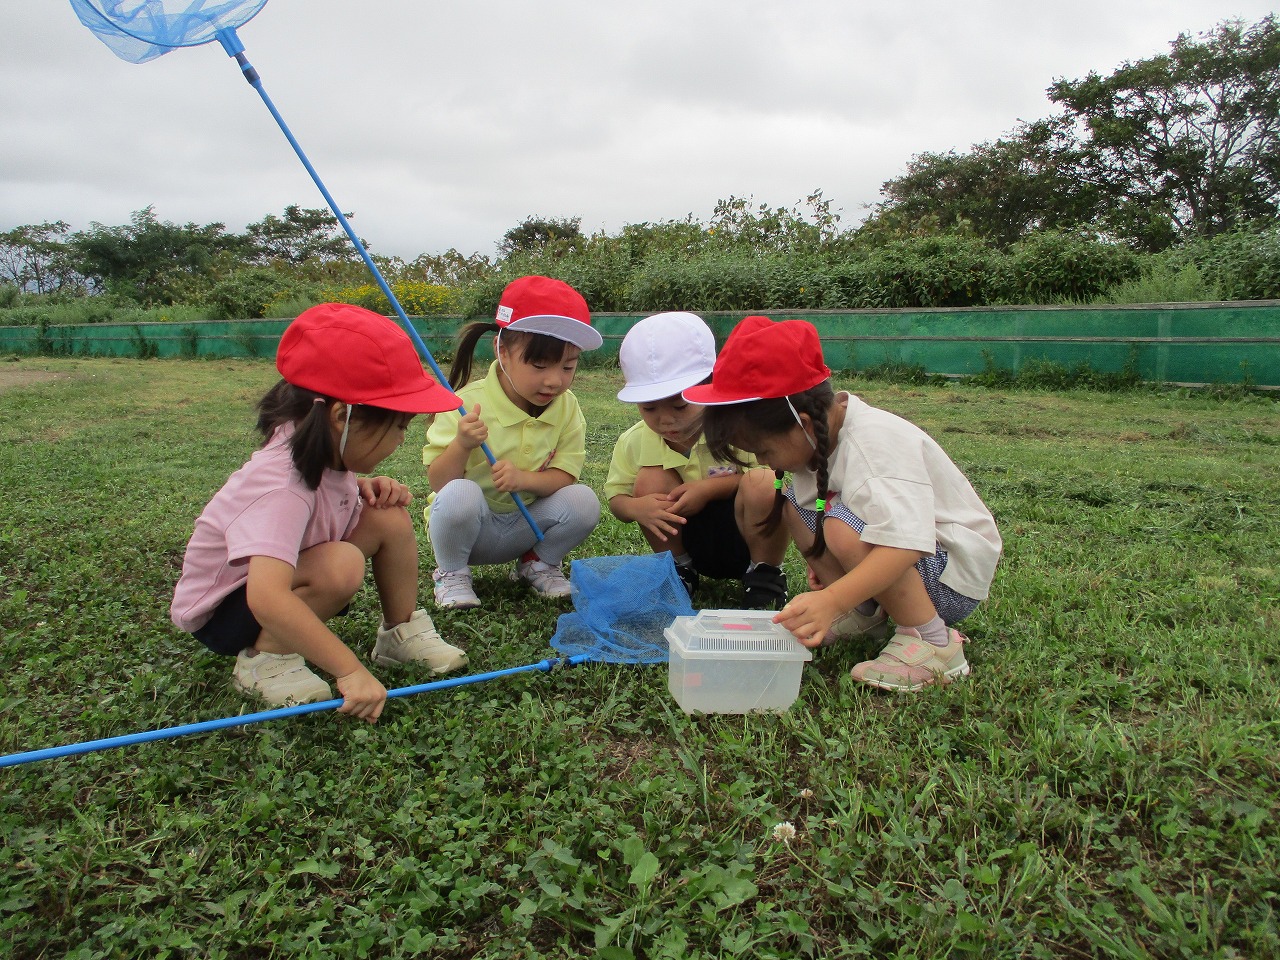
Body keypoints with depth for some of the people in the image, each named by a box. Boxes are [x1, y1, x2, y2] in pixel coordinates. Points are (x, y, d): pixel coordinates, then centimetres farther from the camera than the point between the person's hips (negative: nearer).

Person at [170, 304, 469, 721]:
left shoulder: (325, 451, -12)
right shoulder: (282, 485, -37)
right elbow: (266, 598, -49)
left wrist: (368, 487, -11)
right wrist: (351, 670, -46)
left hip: (290, 575, 8)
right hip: (222, 611, -8)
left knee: (388, 515, -10)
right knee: (341, 564, -34)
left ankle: (402, 632, 6)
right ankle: (266, 659, -12)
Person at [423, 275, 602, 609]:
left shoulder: (566, 407, -7)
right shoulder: (468, 404, -19)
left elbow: (564, 476, -10)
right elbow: (438, 483, -17)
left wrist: (523, 479, -31)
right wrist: (461, 445, -38)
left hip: (526, 526, 3)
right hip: (471, 526, -3)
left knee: (584, 501, -22)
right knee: (459, 494, -34)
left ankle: (538, 563, 8)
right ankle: (451, 574, -4)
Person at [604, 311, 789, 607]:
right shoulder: (634, 442, -10)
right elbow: (616, 498, -1)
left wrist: (711, 488, -31)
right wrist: (636, 508, -26)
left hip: (750, 539, -3)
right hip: (692, 546, 3)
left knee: (762, 483, -32)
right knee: (650, 479, -20)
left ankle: (765, 576, -7)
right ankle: (678, 569, 3)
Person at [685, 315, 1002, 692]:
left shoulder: (874, 445, -30)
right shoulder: (820, 429, -5)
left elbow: (905, 544, -42)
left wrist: (831, 601, -50)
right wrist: (821, 559, -6)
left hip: (955, 574, -8)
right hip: (891, 557, 8)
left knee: (844, 525, -33)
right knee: (792, 504, -3)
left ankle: (933, 642, -18)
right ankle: (866, 612, 1)